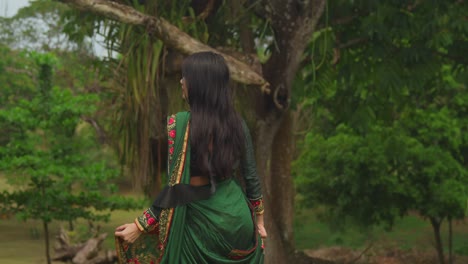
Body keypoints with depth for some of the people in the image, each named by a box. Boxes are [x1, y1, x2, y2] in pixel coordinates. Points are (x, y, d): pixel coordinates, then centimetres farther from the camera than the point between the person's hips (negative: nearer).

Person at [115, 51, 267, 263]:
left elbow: (175, 189, -16)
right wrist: (258, 221, 19)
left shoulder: (179, 124, -15)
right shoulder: (237, 123, 0)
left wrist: (140, 226, -9)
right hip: (239, 218, 4)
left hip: (203, 223, -4)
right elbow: (251, 176, 6)